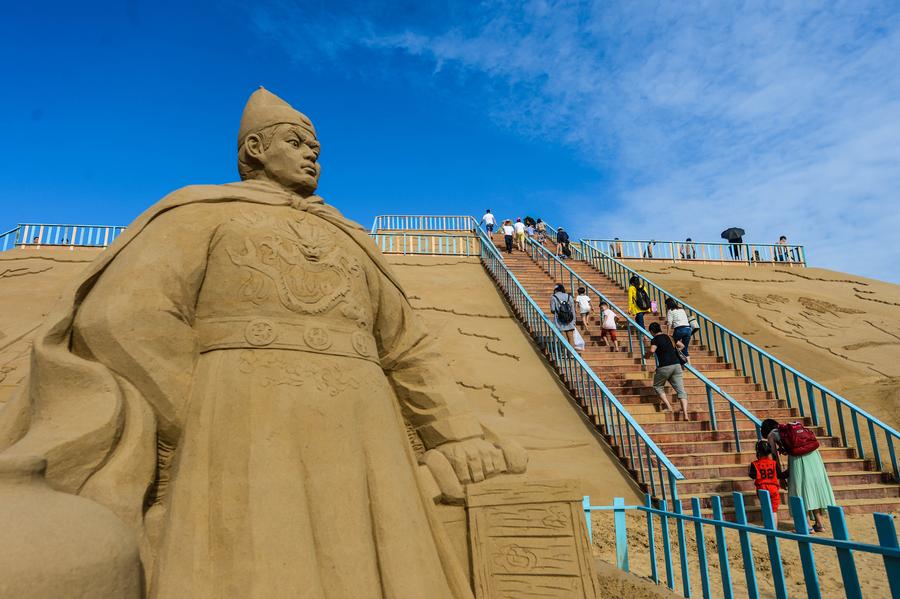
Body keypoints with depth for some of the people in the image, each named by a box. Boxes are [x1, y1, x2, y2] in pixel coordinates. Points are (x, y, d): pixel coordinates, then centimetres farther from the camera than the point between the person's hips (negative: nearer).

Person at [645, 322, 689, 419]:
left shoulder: (655, 339, -2)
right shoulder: (668, 337, 18)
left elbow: (652, 350, -21)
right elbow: (681, 345, 30)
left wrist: (646, 356, -1)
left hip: (664, 367, -5)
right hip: (677, 365, 5)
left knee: (658, 386, 17)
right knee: (680, 390, 3)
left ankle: (668, 406, 3)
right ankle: (685, 414, -10)